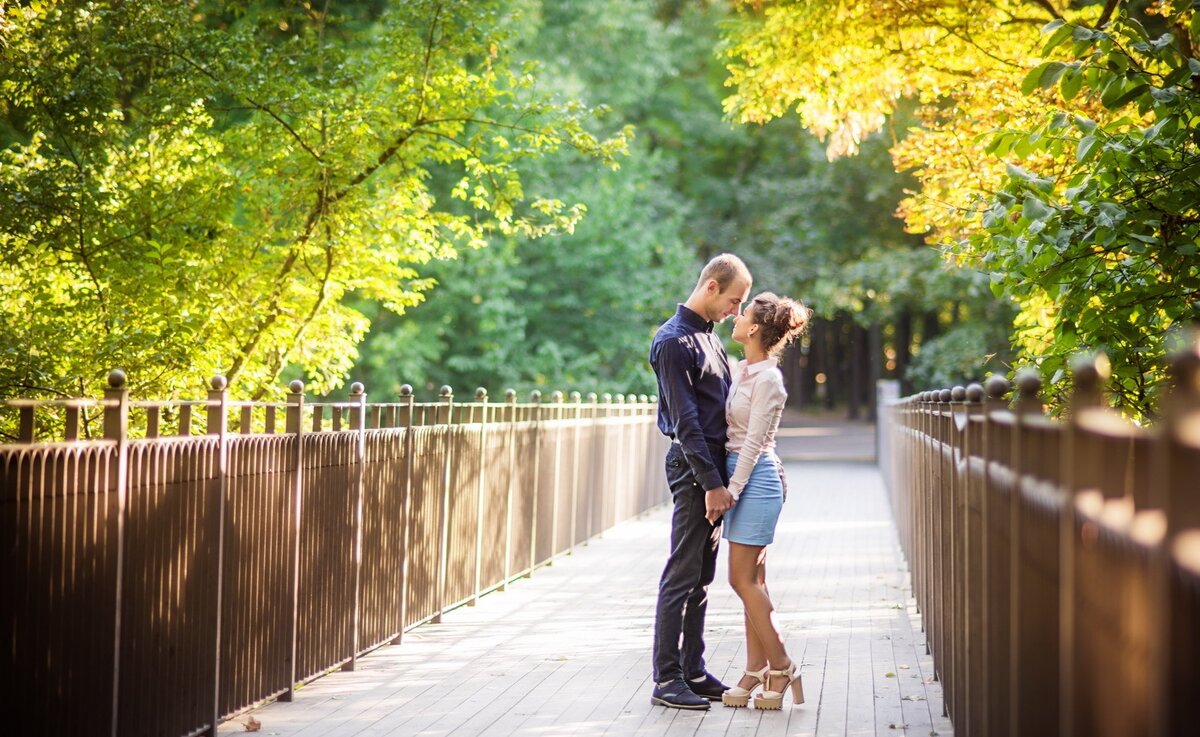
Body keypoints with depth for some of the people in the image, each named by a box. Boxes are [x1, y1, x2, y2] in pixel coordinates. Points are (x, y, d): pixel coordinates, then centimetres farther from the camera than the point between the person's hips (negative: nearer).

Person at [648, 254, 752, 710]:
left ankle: (693, 673, 17)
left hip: (713, 469, 9)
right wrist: (711, 483, -20)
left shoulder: (709, 337, 17)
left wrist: (720, 478, 18)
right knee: (682, 576, -6)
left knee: (702, 578, 11)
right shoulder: (674, 341, -13)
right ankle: (666, 680, -3)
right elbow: (685, 420, -17)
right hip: (693, 471, -9)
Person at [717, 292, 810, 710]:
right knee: (750, 579, 8)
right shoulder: (740, 370, 10)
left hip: (756, 478, -9)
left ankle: (781, 668, 1)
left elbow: (754, 442, -16)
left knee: (743, 578, -7)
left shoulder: (767, 380, -15)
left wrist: (731, 490, -17)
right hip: (739, 473, 9)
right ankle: (756, 672, 11)